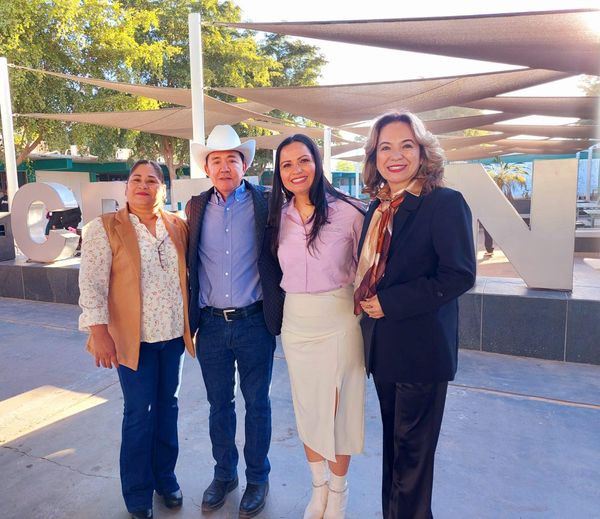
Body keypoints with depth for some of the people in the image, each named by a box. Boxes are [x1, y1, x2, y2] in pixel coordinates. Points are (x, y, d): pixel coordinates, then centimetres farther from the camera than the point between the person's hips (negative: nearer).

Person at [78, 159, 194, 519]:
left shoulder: (178, 226, 3)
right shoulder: (105, 228, -6)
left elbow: (190, 274, 11)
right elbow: (92, 284, -10)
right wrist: (100, 334, -15)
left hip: (174, 335, 4)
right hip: (134, 338, -3)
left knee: (167, 406, 15)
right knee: (139, 414, 7)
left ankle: (165, 476, 35)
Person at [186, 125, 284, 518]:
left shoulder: (266, 203, -5)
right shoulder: (197, 207, 4)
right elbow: (189, 263, 9)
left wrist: (279, 313, -5)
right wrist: (191, 317, 6)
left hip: (254, 323, -3)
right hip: (211, 325, 3)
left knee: (257, 403, 13)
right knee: (219, 404, 17)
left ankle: (258, 478, 34)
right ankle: (224, 474, 39)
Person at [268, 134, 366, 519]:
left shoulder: (347, 211, -10)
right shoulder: (279, 216, 2)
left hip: (339, 321, -4)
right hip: (296, 323, 4)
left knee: (339, 407, 9)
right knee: (306, 407, 16)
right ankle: (318, 487, 39)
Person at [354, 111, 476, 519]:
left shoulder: (445, 203, -13)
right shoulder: (377, 208, 9)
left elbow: (460, 274, -19)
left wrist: (390, 303, -19)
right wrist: (365, 300, 0)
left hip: (421, 347, -6)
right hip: (383, 344, 7)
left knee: (412, 447, 10)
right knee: (393, 440, 21)